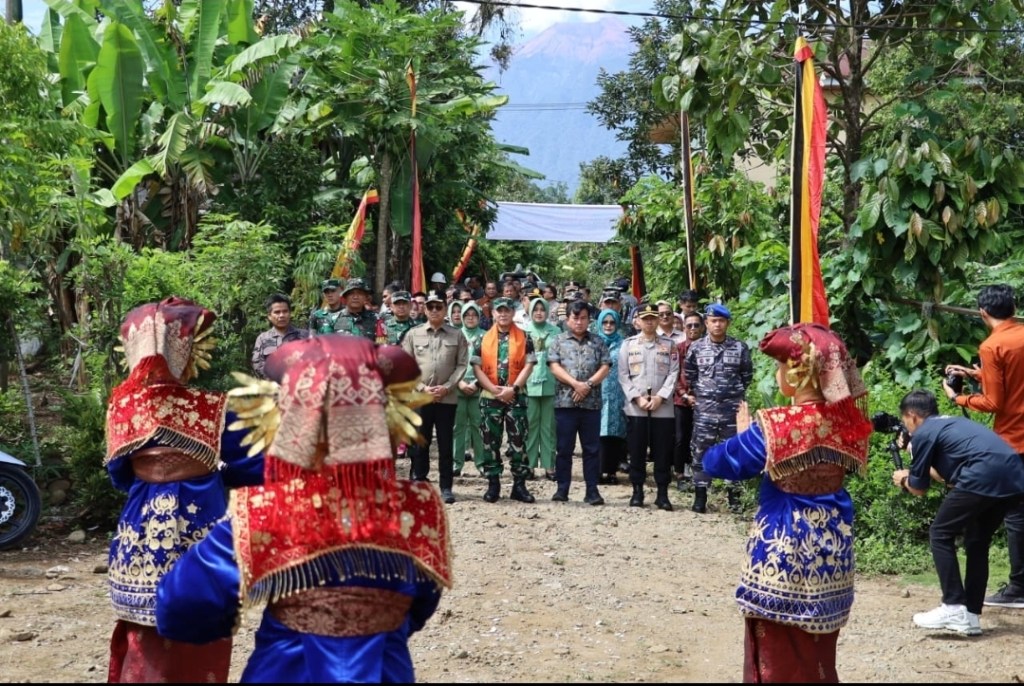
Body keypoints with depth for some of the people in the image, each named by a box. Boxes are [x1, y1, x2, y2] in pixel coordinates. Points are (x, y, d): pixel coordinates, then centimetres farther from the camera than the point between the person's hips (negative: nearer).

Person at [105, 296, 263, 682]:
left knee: (144, 647, 18)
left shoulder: (121, 407, -3)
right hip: (196, 536, -4)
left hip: (140, 541, 4)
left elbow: (119, 476, 9)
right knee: (196, 650, 9)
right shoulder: (209, 409, -14)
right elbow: (253, 468, -6)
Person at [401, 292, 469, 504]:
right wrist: (422, 387, -10)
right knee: (420, 442, 5)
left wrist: (446, 387, -11)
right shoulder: (413, 334, 5)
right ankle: (419, 483, 14)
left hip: (447, 398, 0)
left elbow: (462, 365, 0)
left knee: (445, 444, 4)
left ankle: (446, 487, 9)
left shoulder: (457, 335, 4)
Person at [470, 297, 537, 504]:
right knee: (490, 441, 4)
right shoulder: (483, 339, 6)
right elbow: (477, 367, 1)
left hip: (516, 397, -1)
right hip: (490, 397, 1)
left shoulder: (524, 338, 4)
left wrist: (513, 388, -13)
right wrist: (494, 389, -11)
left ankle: (519, 485, 5)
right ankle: (493, 484, 11)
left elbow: (528, 365, -2)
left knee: (518, 440, 0)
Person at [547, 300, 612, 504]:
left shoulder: (598, 342, 10)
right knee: (564, 447, 3)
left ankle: (592, 490, 6)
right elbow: (554, 366, -3)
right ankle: (562, 489, 10)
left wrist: (588, 384, -13)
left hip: (591, 402, 1)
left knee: (592, 448, 2)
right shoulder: (559, 340, 7)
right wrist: (575, 384, -14)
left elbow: (605, 368, 2)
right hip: (565, 401, -1)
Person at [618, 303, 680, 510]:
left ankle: (662, 494, 7)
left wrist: (660, 397, -11)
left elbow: (674, 373, 1)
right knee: (636, 452, 2)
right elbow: (623, 375, 3)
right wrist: (637, 398, -9)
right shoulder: (628, 344, 9)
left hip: (663, 408, 0)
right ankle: (637, 491, 11)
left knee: (662, 452, 1)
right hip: (635, 408, 0)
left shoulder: (669, 345, 9)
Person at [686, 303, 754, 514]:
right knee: (701, 451, 1)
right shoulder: (696, 347, 2)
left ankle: (734, 495, 13)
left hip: (732, 408, -1)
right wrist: (698, 393, 10)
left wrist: (736, 393, 10)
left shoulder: (740, 347, -1)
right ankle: (700, 496, 7)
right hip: (704, 408, 1)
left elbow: (747, 375, 10)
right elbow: (689, 375, 14)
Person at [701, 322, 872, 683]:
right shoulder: (847, 421, -5)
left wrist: (742, 435, 10)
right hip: (830, 547, 5)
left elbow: (716, 463, -10)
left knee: (779, 657, 8)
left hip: (783, 548, -5)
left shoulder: (773, 427, -19)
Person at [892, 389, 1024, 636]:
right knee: (977, 542, 20)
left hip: (984, 479, -8)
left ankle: (954, 608, 1)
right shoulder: (954, 423, 32)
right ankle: (971, 615, 18)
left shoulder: (923, 432, 9)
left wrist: (904, 479, 37)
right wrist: (921, 465, 50)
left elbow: (919, 488, 16)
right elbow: (950, 475, 41)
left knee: (940, 535, 8)